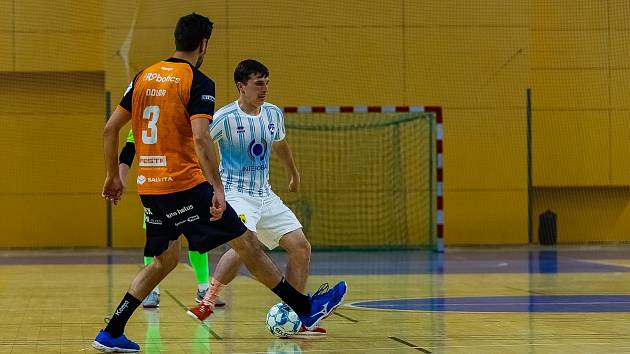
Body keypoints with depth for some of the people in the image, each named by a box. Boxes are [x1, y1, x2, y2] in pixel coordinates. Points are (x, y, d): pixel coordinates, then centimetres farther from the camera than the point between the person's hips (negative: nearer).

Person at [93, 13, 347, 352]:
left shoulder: (144, 77, 10)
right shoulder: (198, 82, -9)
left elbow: (110, 128, 11)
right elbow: (200, 139, -21)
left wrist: (113, 175, 21)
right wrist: (218, 189, -23)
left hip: (149, 187, 7)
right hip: (186, 184, -7)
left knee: (165, 261, 19)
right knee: (247, 244, 2)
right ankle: (306, 309, 8)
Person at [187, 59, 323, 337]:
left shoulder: (274, 114, 5)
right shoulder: (225, 118, -15)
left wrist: (293, 175, 40)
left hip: (265, 194, 7)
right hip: (235, 193, -7)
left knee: (301, 247, -1)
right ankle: (207, 303, -18)